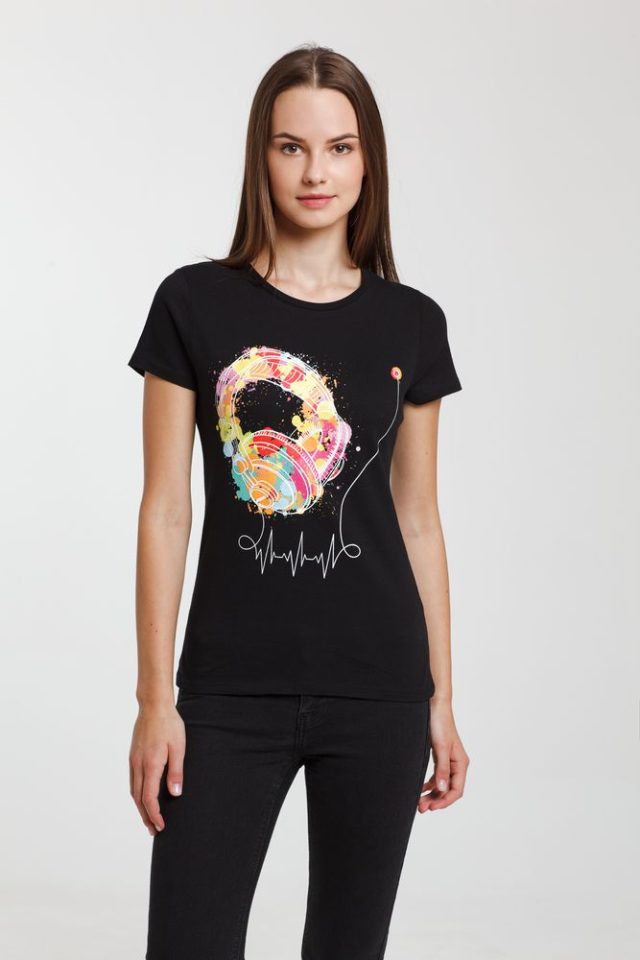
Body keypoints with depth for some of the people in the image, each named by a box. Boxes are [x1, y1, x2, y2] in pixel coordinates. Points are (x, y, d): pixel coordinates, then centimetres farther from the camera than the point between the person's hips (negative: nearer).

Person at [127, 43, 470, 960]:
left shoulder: (410, 323, 5)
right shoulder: (196, 303, -1)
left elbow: (418, 518, 9)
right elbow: (166, 510, -2)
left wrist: (441, 699, 9)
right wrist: (155, 697, -4)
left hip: (379, 692, 2)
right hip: (232, 691, -2)